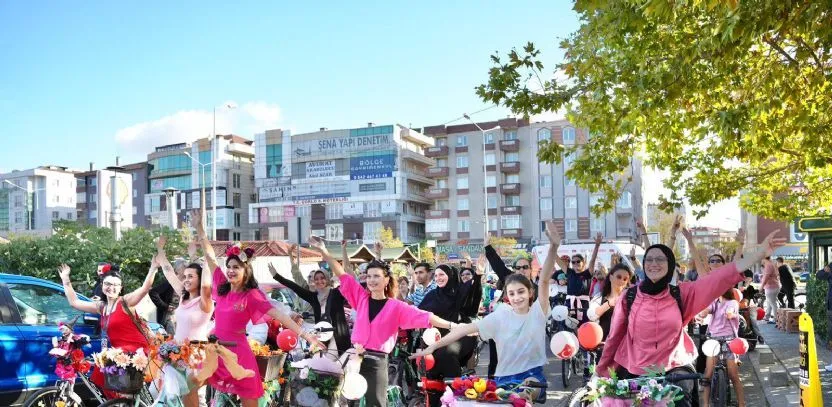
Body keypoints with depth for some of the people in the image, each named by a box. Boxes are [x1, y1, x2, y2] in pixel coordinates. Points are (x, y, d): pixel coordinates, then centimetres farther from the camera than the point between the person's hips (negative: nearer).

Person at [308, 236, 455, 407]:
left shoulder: (396, 307, -3)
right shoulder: (361, 297, 5)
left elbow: (424, 317, -10)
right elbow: (343, 276, 3)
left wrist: (450, 325, -19)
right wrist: (324, 251, -1)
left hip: (376, 361, -3)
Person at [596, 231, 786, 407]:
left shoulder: (681, 294, -2)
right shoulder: (629, 296, -5)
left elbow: (721, 278, -10)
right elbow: (615, 335, 4)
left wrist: (760, 253, -18)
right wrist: (602, 368, 12)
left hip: (673, 369, 0)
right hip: (633, 372, 0)